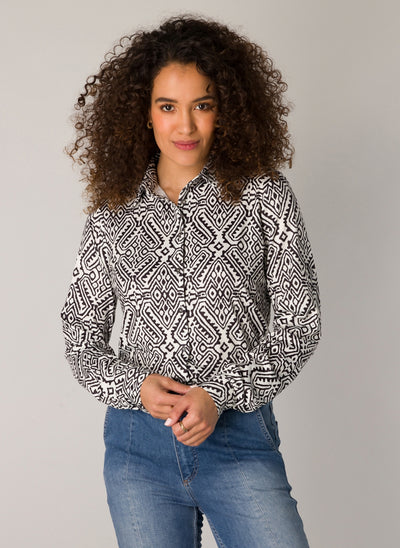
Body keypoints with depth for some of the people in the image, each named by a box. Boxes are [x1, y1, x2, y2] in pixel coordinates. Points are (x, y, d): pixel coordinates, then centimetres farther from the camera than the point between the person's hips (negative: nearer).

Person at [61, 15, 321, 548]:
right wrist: (134, 385, -10)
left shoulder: (264, 196, 2)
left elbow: (298, 319, -2)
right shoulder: (113, 214, 7)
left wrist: (220, 394, -13)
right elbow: (81, 337, 10)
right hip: (138, 444, 2)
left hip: (239, 434, -2)